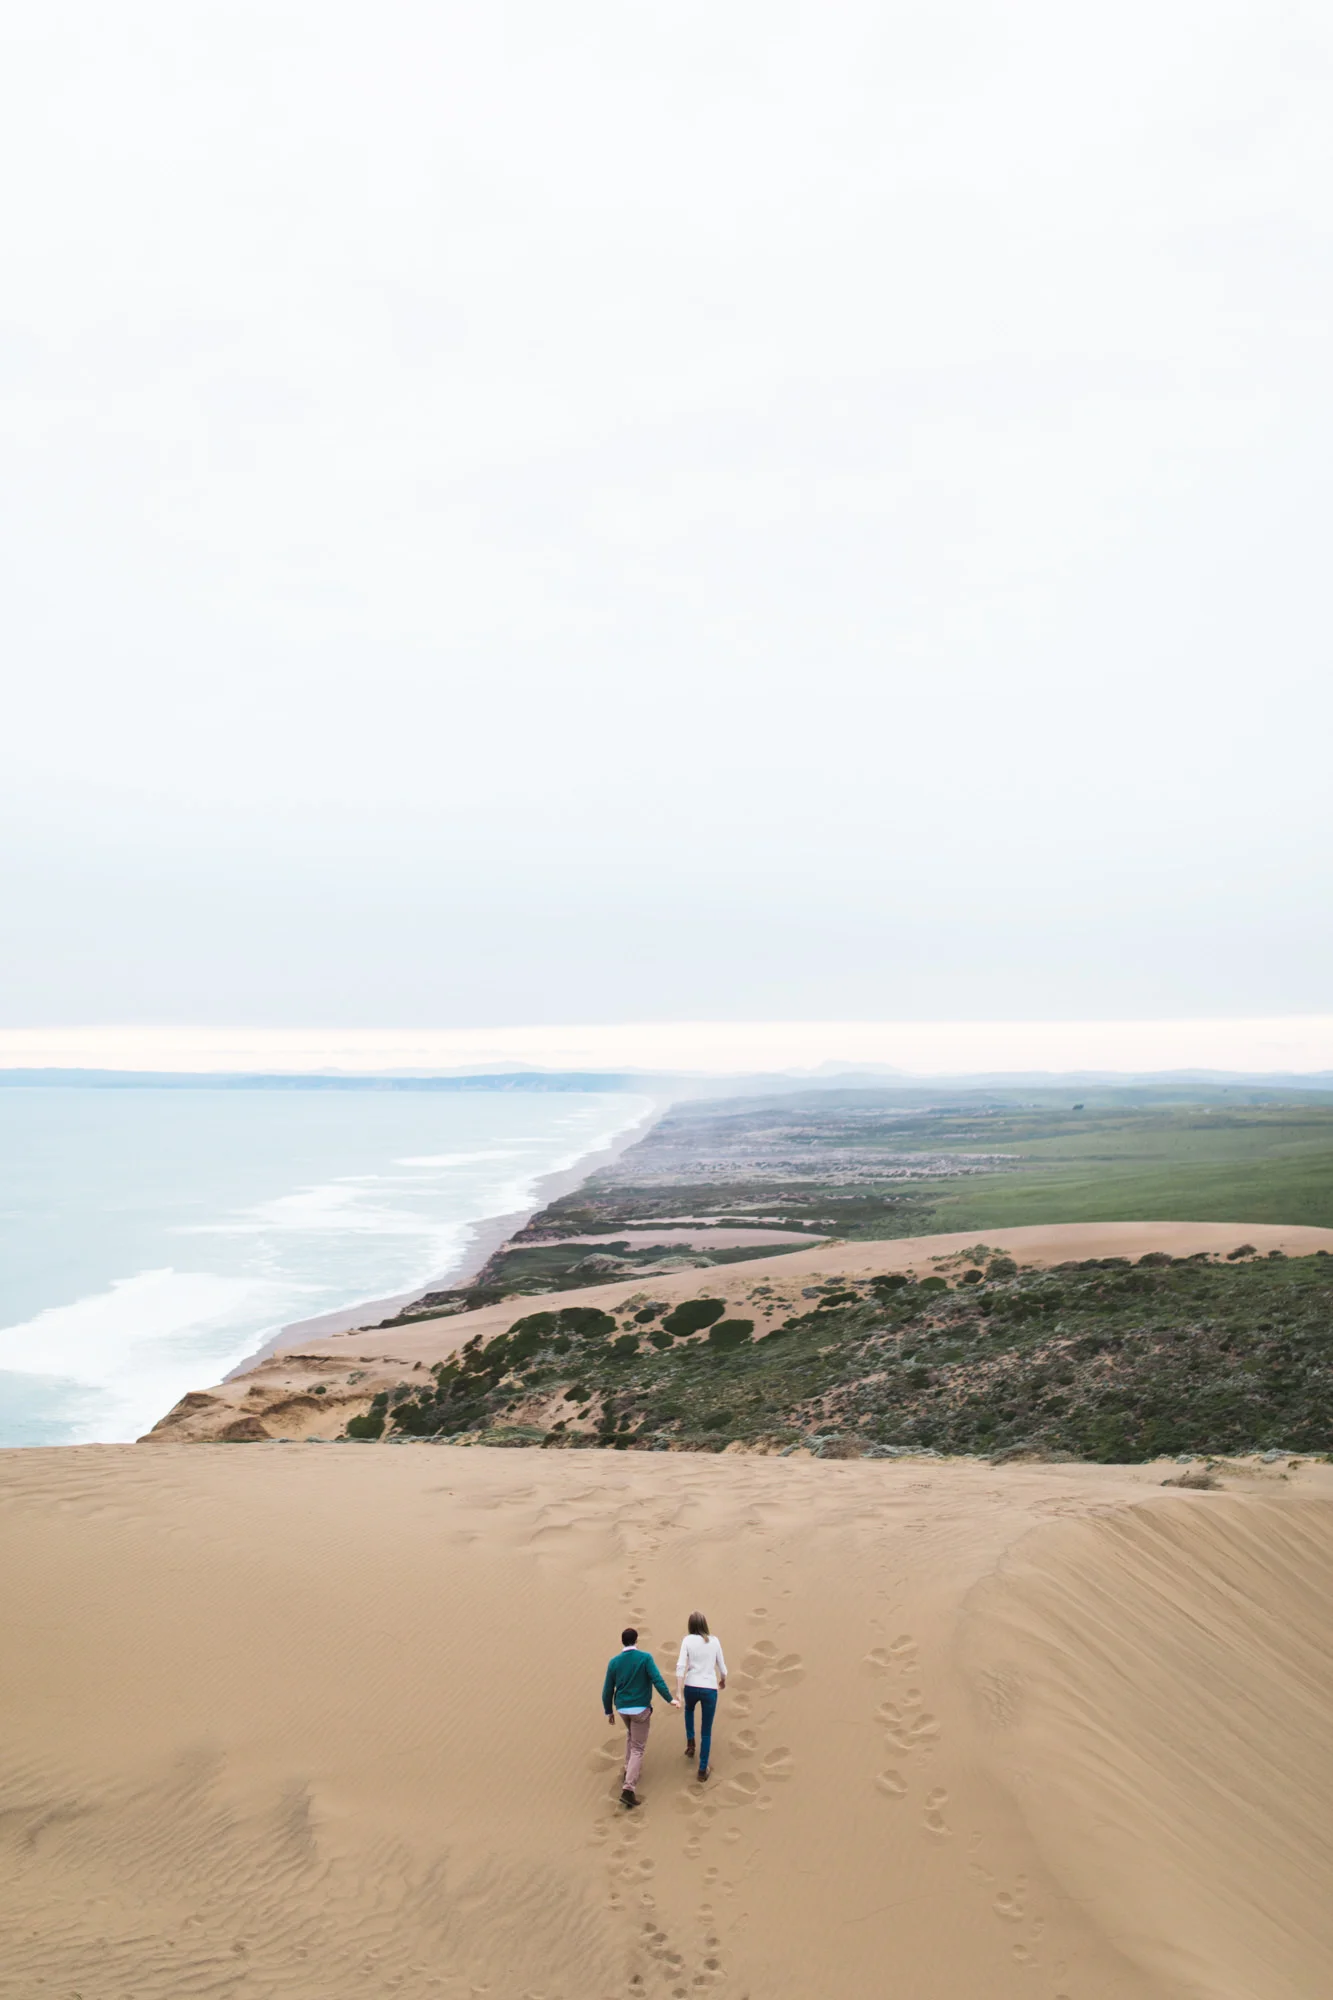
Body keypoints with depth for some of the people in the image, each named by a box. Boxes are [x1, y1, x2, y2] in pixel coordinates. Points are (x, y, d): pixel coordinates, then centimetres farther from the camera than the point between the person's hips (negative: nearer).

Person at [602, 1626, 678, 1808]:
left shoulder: (614, 1661, -3)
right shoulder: (645, 1658, -12)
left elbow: (607, 1690, 0)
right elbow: (657, 1680, -21)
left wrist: (609, 1712, 13)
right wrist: (670, 1700, -12)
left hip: (622, 1708, 4)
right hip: (640, 1709, -4)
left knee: (631, 1733, 34)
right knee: (638, 1748, 1)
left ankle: (630, 1768, 35)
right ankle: (629, 1788, -12)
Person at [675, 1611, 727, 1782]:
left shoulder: (687, 1640, -3)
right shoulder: (714, 1641, 2)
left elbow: (681, 1666, -12)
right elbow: (722, 1667, 11)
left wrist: (677, 1692, -13)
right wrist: (723, 1680, 32)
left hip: (691, 1687, 0)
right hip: (710, 1689, 0)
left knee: (689, 1709, 37)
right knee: (706, 1732, 14)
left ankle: (690, 1742, 27)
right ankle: (702, 1771, 14)